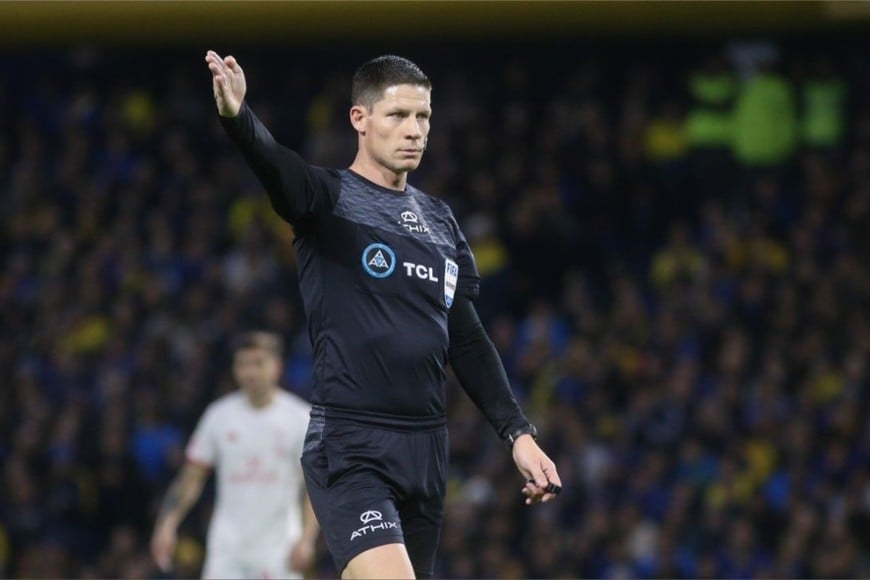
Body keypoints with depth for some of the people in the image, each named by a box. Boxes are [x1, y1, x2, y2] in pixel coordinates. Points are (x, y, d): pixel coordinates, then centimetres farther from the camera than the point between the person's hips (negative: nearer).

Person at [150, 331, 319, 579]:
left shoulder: (300, 417, -2)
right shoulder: (219, 416, 5)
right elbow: (191, 477, 8)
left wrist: (306, 538, -14)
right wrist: (167, 524, -3)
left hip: (279, 550, -2)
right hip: (227, 549, 2)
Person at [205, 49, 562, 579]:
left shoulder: (440, 220, 15)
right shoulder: (329, 198, -4)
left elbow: (467, 340, 19)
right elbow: (275, 164, -26)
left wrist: (518, 432, 11)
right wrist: (237, 117, -48)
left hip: (427, 448, 7)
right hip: (350, 446, -7)